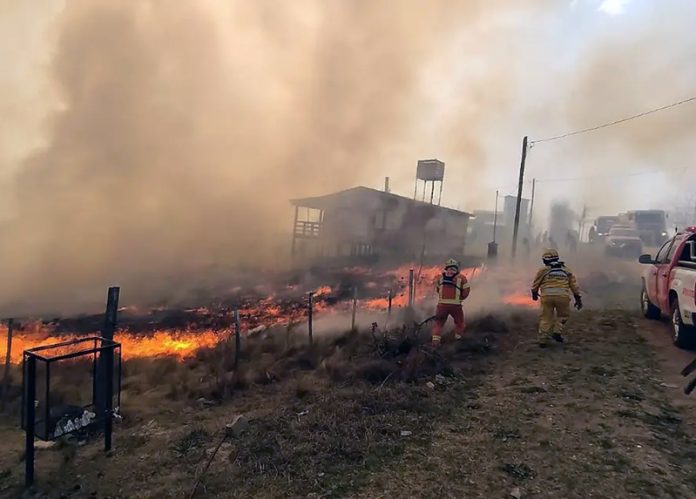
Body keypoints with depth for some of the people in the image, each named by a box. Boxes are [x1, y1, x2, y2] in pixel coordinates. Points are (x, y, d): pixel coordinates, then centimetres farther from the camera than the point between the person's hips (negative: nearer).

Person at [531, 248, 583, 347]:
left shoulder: (543, 270, 9)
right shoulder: (566, 270, 17)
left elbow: (535, 284, 13)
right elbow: (574, 285, 16)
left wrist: (534, 294, 32)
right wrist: (578, 299, 21)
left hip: (547, 296, -1)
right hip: (562, 296, 1)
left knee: (546, 318, 10)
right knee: (563, 315, 25)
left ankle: (542, 340, 13)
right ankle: (557, 332, 8)